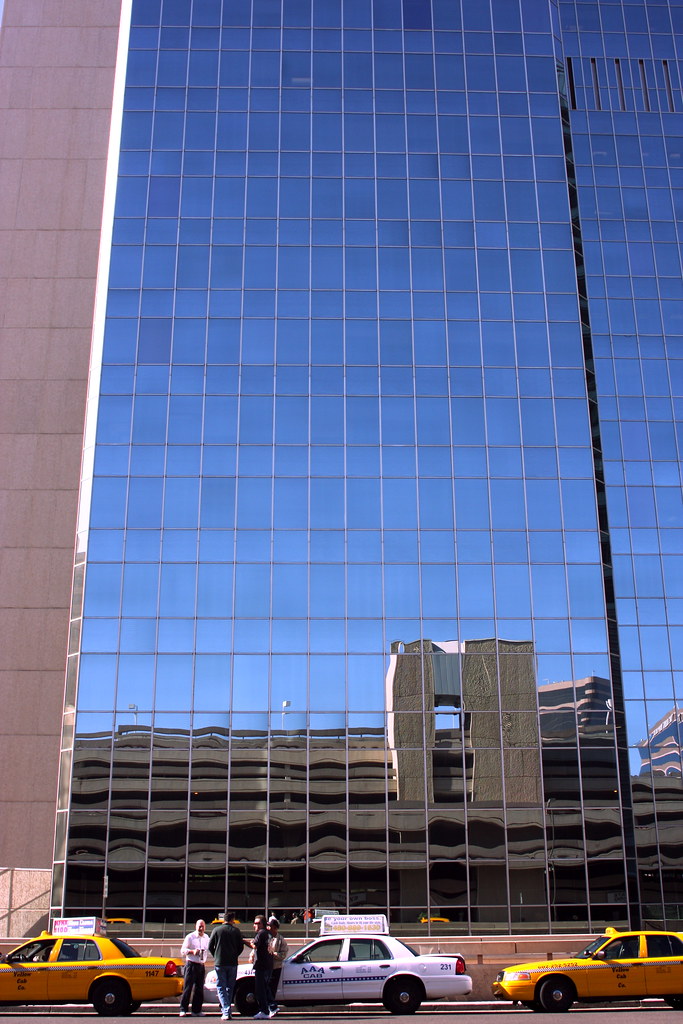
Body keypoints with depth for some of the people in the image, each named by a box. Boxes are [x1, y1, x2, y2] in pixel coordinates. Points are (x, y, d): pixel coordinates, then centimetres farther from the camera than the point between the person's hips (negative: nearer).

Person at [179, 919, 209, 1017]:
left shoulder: (206, 938, 12)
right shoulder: (190, 937, -3)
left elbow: (209, 948, 25)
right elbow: (183, 950, -5)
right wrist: (192, 951, -19)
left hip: (201, 965, 5)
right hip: (191, 964, -5)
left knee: (199, 989, 6)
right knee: (187, 987, -7)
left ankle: (196, 1010, 13)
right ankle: (183, 1010, -2)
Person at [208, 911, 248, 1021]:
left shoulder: (216, 930, 0)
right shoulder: (236, 931, 1)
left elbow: (210, 947, 2)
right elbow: (241, 947, 3)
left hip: (219, 963, -1)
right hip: (232, 963, 1)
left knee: (221, 988, 1)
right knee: (230, 988, 14)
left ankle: (226, 1011, -12)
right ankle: (228, 1010, 14)